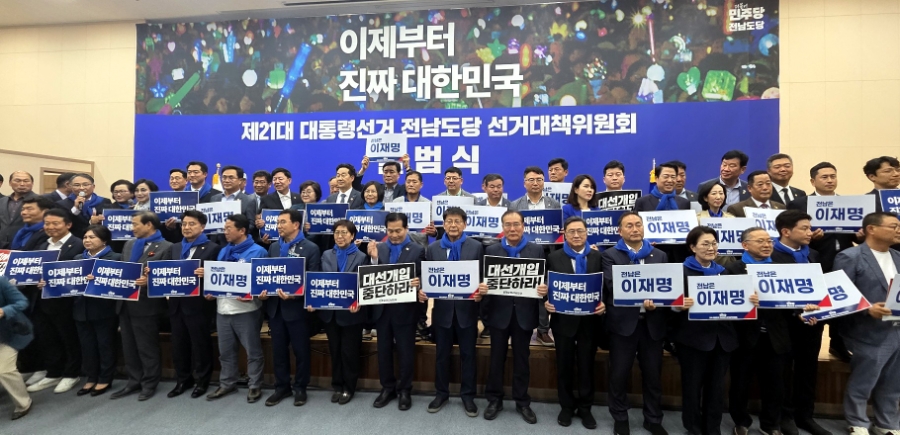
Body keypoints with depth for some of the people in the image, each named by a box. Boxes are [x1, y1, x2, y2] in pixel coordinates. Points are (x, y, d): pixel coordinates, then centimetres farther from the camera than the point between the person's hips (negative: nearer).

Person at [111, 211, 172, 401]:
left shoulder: (165, 247, -8)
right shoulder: (129, 244, 15)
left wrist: (149, 281, -28)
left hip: (146, 304, -7)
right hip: (125, 303, 7)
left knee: (147, 347, 4)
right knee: (129, 346, 15)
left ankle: (149, 383, 18)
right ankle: (134, 381, 28)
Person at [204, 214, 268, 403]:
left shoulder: (257, 252, -8)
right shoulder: (223, 251, 13)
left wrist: (251, 295, -25)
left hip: (246, 310, -6)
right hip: (222, 309, 7)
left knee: (253, 351, 4)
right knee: (225, 350, 17)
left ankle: (255, 386, 17)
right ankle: (226, 384, 32)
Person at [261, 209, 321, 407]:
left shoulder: (311, 248, -8)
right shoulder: (274, 247, 11)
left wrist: (295, 295, -24)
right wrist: (263, 292, -5)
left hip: (297, 307, -5)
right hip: (275, 307, 5)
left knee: (301, 350, 7)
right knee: (278, 350, 14)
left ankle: (300, 388, 24)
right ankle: (282, 387, 30)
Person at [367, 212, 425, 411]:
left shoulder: (418, 250, -4)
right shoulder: (378, 248, 5)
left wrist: (418, 283, -28)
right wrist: (374, 258, -17)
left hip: (405, 309, -3)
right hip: (382, 308, 3)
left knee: (405, 352, 9)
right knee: (383, 351, 15)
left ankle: (404, 390, 26)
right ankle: (387, 388, 32)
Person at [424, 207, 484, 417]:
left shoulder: (477, 247, -2)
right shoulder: (433, 248, 3)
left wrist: (480, 292, -20)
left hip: (467, 308, -1)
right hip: (442, 308, 2)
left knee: (468, 354, 10)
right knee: (442, 353, 13)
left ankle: (467, 396, 25)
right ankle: (441, 393, 30)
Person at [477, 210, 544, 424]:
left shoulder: (537, 250, 2)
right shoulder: (491, 250, 3)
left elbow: (544, 279, 0)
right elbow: (485, 279, 2)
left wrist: (544, 289, -21)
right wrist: (482, 288, -20)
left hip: (524, 312, 0)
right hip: (499, 312, 0)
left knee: (522, 359, 12)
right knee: (497, 358, 11)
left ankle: (522, 402, 27)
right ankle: (494, 399, 26)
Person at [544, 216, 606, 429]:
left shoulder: (598, 257, 2)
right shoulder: (554, 258, 0)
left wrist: (604, 304, -17)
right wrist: (547, 302, -18)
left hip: (589, 320, 1)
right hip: (563, 319, 0)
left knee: (586, 365, 13)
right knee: (564, 365, 12)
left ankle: (585, 408, 29)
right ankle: (567, 406, 29)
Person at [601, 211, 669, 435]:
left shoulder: (660, 256, 12)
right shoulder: (610, 256, 0)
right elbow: (612, 285, -13)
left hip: (652, 322, 3)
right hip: (623, 322, -3)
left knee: (653, 373, 13)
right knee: (619, 373, 7)